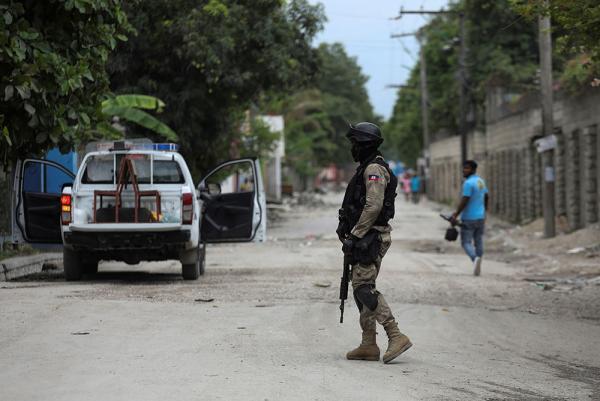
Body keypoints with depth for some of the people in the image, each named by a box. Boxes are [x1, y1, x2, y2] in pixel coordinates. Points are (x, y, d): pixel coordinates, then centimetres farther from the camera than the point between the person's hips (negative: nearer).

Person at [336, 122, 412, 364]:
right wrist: (346, 227, 16)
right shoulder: (367, 168, 19)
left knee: (364, 288, -15)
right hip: (367, 238, 11)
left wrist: (355, 235, -21)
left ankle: (396, 337, -18)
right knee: (361, 287, 10)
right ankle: (368, 346, 12)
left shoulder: (374, 169, -14)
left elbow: (373, 206, -24)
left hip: (371, 238, -11)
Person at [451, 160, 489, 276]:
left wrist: (455, 215, -16)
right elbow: (486, 197, 20)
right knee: (478, 242, 11)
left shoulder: (468, 183, -17)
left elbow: (464, 201, -21)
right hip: (480, 217, 7)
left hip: (469, 218, -7)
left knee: (466, 242, -2)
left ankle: (475, 258, -27)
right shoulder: (481, 181, 10)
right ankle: (477, 267, 10)